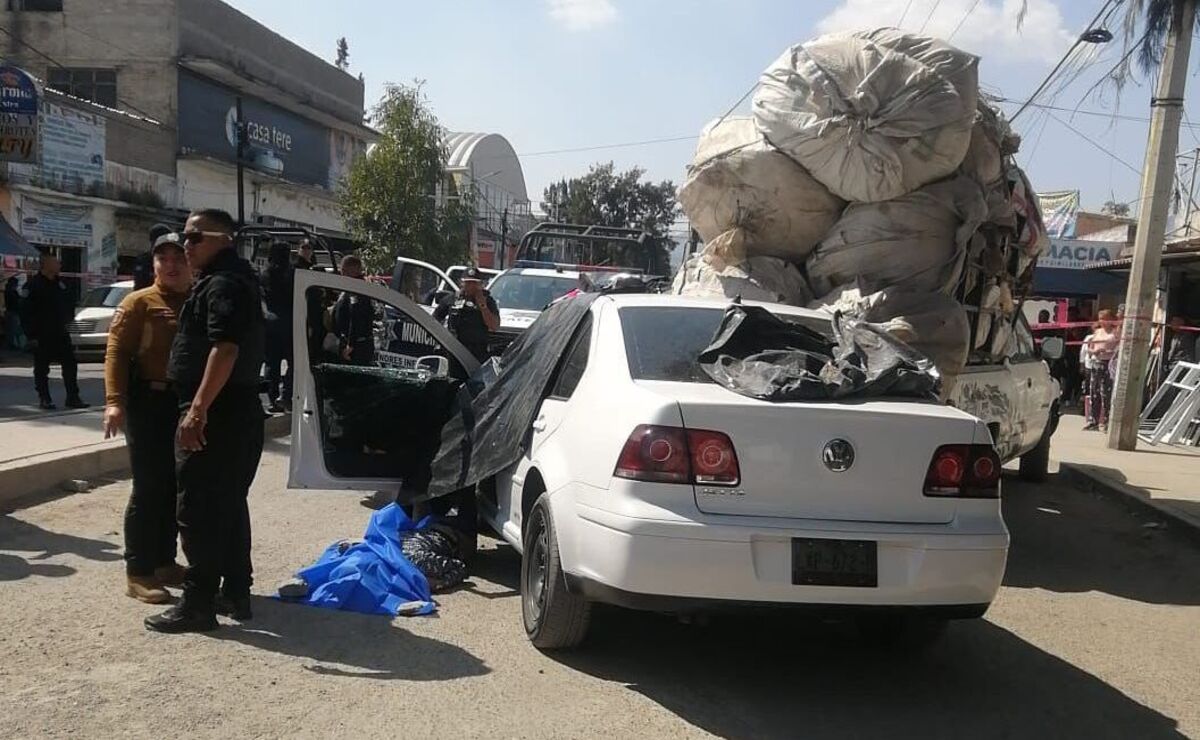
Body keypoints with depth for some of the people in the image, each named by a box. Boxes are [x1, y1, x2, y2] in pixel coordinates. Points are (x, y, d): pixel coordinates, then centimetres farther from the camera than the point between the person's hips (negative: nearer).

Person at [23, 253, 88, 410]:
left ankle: (73, 398, 10)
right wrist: (32, 335, -16)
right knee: (41, 369, 3)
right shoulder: (33, 285, -10)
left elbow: (70, 301, 27)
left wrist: (68, 317, 13)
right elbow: (26, 312, -13)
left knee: (70, 364, 4)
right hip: (41, 336, -6)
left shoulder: (59, 284, 11)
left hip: (60, 332, 6)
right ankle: (44, 400, 10)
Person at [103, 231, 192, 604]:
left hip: (188, 406, 6)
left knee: (177, 488, 13)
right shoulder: (139, 302, -3)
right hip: (149, 405, -6)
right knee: (149, 489, -4)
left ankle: (165, 561, 26)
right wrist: (115, 401, -21)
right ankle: (138, 572, 5)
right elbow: (116, 351, -10)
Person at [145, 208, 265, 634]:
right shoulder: (235, 279, 19)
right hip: (238, 411, 11)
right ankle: (236, 593, 21)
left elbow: (225, 348, -27)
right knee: (228, 505, 15)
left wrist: (197, 408, -30)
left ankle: (198, 604, 0)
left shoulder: (223, 284, -14)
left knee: (198, 511, -5)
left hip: (215, 413, -11)